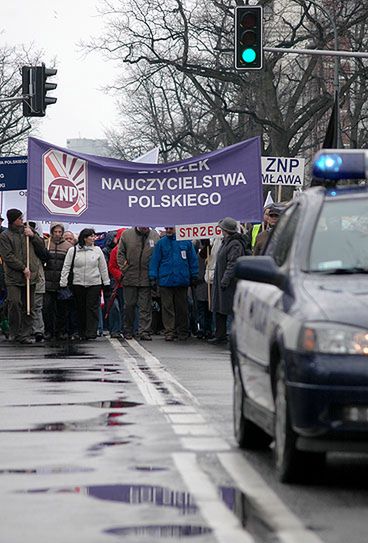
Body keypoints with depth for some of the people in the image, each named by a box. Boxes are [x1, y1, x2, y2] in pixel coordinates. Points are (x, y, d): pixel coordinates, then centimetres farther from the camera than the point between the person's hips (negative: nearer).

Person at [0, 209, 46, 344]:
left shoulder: (28, 231, 14)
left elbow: (42, 249, 13)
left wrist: (33, 236, -2)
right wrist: (23, 268, -12)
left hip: (30, 276, 4)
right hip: (14, 276, -4)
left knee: (29, 306, 3)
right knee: (15, 303, -13)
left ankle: (25, 334, 8)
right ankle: (14, 332, 0)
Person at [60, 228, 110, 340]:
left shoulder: (97, 250, 6)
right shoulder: (73, 250, 1)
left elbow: (103, 268, 11)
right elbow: (66, 267, 3)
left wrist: (106, 284, 9)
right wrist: (63, 283, -3)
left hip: (94, 284, 0)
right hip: (78, 284, 0)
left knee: (92, 308, -7)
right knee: (81, 309, 5)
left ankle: (91, 333, -10)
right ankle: (82, 333, 14)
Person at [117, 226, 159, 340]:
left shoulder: (155, 236, 4)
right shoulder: (126, 234, 3)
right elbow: (120, 254, 6)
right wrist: (124, 269, -4)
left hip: (147, 279, 0)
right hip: (130, 278, 0)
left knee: (145, 307, -1)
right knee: (129, 305, 7)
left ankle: (144, 332, 1)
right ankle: (128, 331, 18)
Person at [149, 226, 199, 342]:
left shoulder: (186, 241, 5)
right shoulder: (161, 243, 6)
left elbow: (193, 259, 9)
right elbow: (155, 261, 6)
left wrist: (194, 276, 7)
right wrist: (153, 277, -1)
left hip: (182, 280, 0)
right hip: (165, 279, 0)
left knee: (182, 308, 6)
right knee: (167, 307, -2)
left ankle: (182, 332, 14)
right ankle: (169, 332, 1)